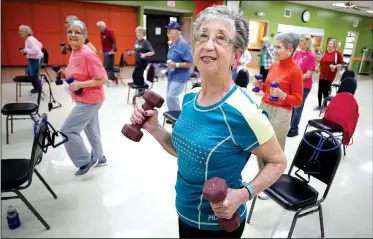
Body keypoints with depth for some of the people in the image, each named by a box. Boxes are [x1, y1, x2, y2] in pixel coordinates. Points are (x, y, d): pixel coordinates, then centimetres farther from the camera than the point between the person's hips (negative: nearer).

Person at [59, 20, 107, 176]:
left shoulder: (88, 55, -22)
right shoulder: (74, 52, 7)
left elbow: (103, 79, -24)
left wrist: (79, 85, -27)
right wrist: (66, 74, 3)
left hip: (90, 100, -10)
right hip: (84, 99, 10)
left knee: (67, 131, -6)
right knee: (91, 129, 20)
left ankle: (86, 161, 9)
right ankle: (98, 157, 38)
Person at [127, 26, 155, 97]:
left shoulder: (146, 42, -14)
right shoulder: (137, 41, 8)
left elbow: (152, 52, -19)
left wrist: (145, 54, -32)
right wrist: (131, 52, 5)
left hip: (143, 61, -8)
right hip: (137, 61, 8)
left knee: (135, 75, -8)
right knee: (139, 75, 13)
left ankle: (141, 90, 7)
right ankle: (142, 90, 25)